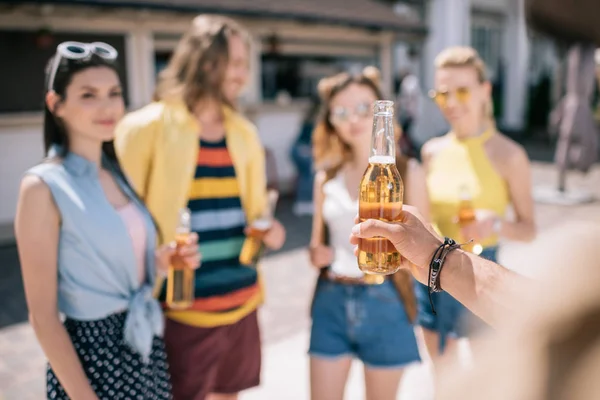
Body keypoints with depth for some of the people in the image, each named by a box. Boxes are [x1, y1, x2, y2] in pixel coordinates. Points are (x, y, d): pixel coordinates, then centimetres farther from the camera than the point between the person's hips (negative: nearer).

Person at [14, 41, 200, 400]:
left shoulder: (121, 173, 3)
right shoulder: (44, 187, -15)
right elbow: (43, 316, -14)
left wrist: (165, 261, -5)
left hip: (148, 346, 7)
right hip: (94, 353, -6)